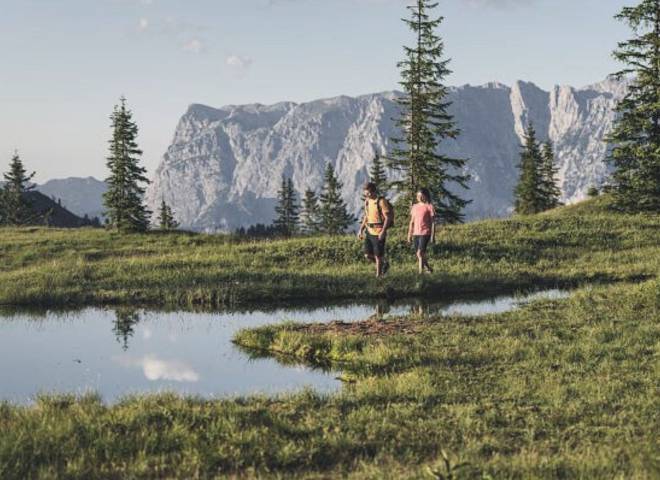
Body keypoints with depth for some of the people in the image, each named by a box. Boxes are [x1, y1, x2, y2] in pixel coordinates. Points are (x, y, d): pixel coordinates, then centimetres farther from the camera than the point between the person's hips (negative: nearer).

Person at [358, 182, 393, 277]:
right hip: (369, 232, 7)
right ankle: (384, 264, 28)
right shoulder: (367, 201, 10)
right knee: (368, 255, 6)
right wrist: (361, 230, 14)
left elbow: (388, 218, -16)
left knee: (378, 256, -1)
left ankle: (378, 275, 10)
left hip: (379, 233, -7)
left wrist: (383, 232, -24)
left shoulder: (381, 201, -13)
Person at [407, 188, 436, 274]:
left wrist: (433, 236, -9)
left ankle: (421, 272, -14)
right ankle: (428, 269, 25)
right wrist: (409, 235, 14)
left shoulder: (429, 207, -4)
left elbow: (433, 222, -4)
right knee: (418, 255, 8)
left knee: (420, 253, -17)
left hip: (425, 233, -6)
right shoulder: (414, 207, 13)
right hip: (416, 234, 6)